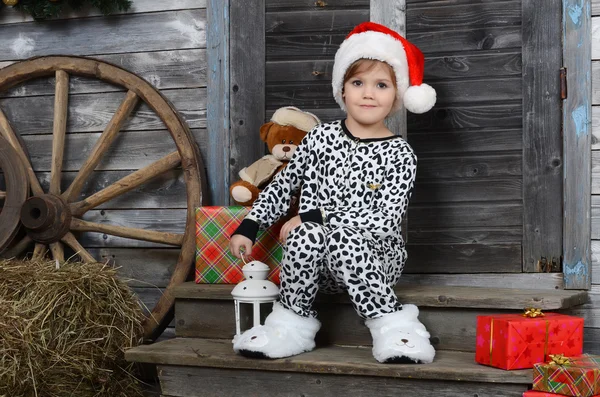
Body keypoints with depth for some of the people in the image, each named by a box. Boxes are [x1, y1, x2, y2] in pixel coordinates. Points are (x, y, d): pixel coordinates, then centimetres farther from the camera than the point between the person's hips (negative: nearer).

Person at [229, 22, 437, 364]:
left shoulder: (399, 154, -4)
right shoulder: (321, 138, 5)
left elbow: (385, 221, -14)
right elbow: (282, 187, 15)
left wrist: (316, 216, -18)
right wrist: (248, 227, 6)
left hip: (376, 259, -2)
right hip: (318, 264, 2)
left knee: (343, 236, -34)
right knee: (306, 235, -31)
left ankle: (390, 325, -25)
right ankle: (292, 323, -15)